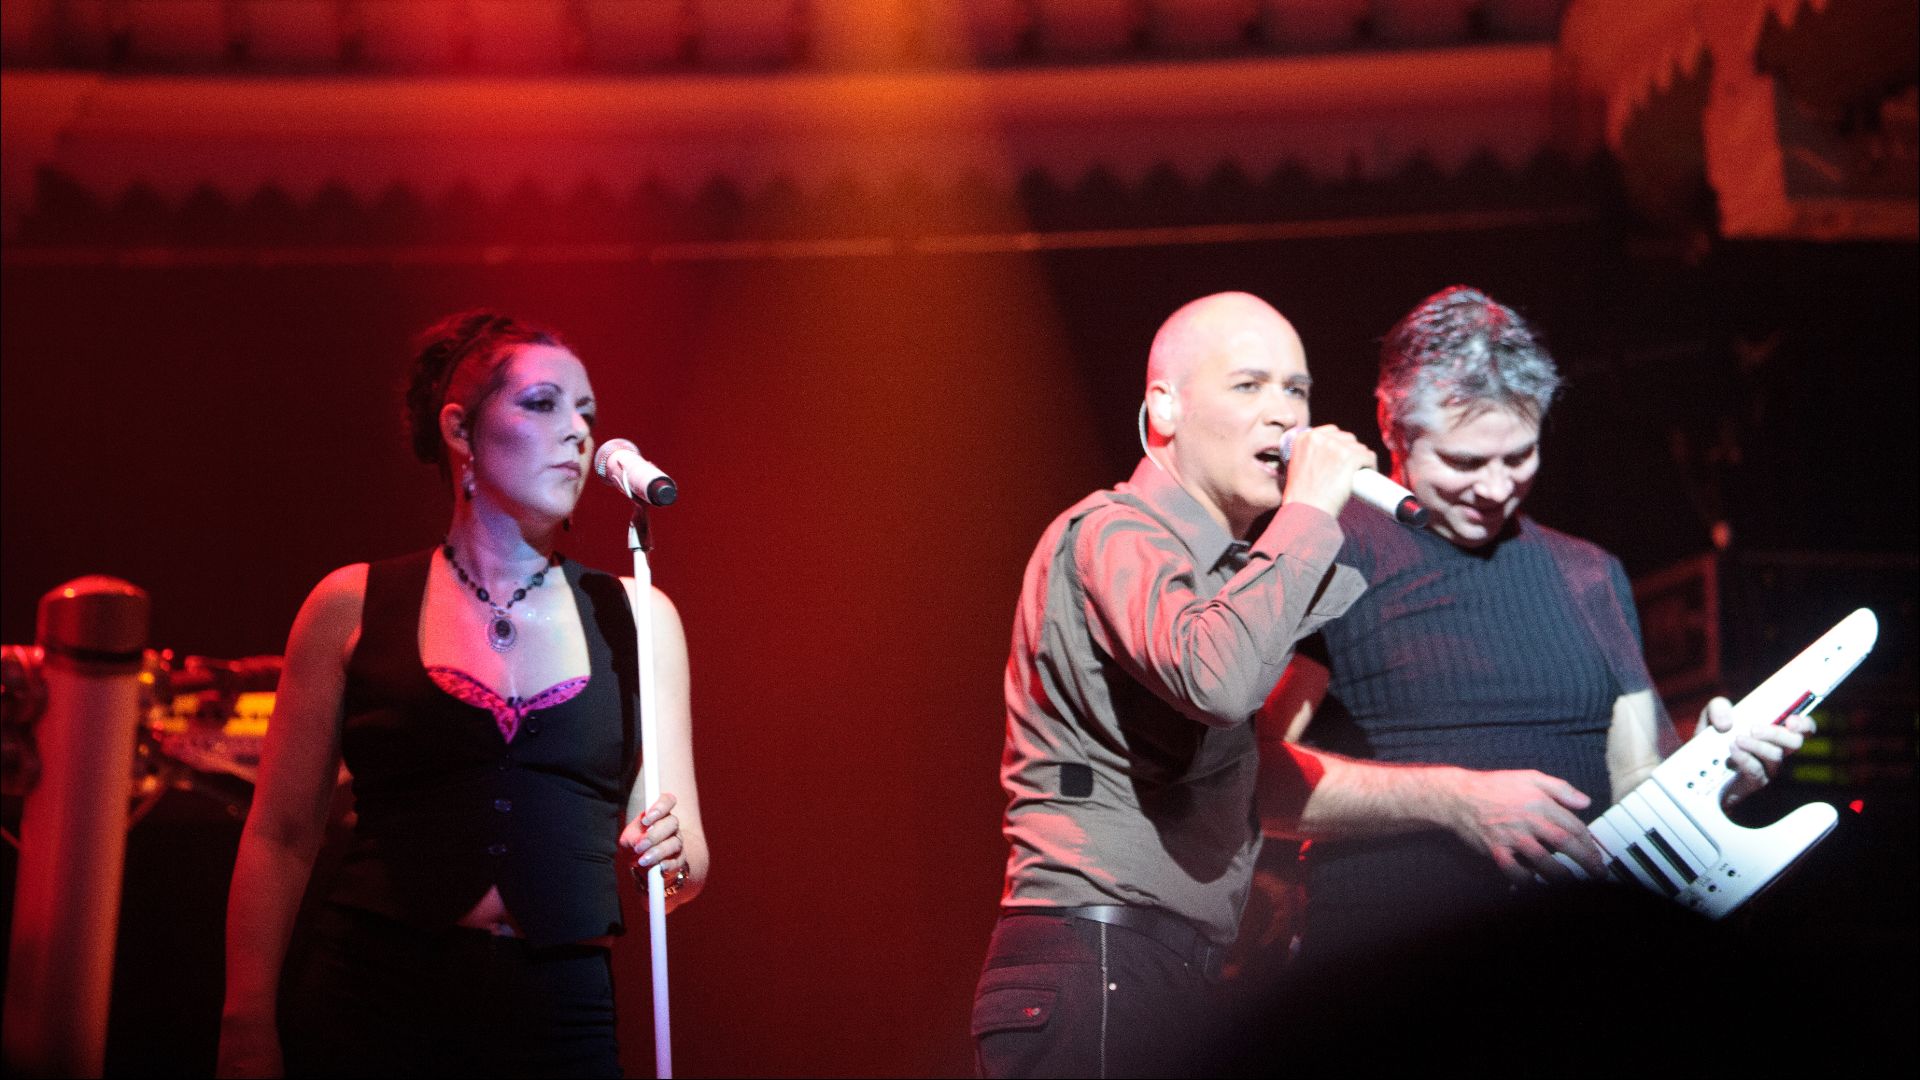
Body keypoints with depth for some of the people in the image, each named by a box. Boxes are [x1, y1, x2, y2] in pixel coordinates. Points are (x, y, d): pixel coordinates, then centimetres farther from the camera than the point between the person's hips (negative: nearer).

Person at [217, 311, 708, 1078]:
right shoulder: (354, 606, 4)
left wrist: (669, 859, -13)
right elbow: (279, 838, 3)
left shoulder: (634, 619, 9)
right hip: (370, 1009, -2)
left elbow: (689, 862, 10)